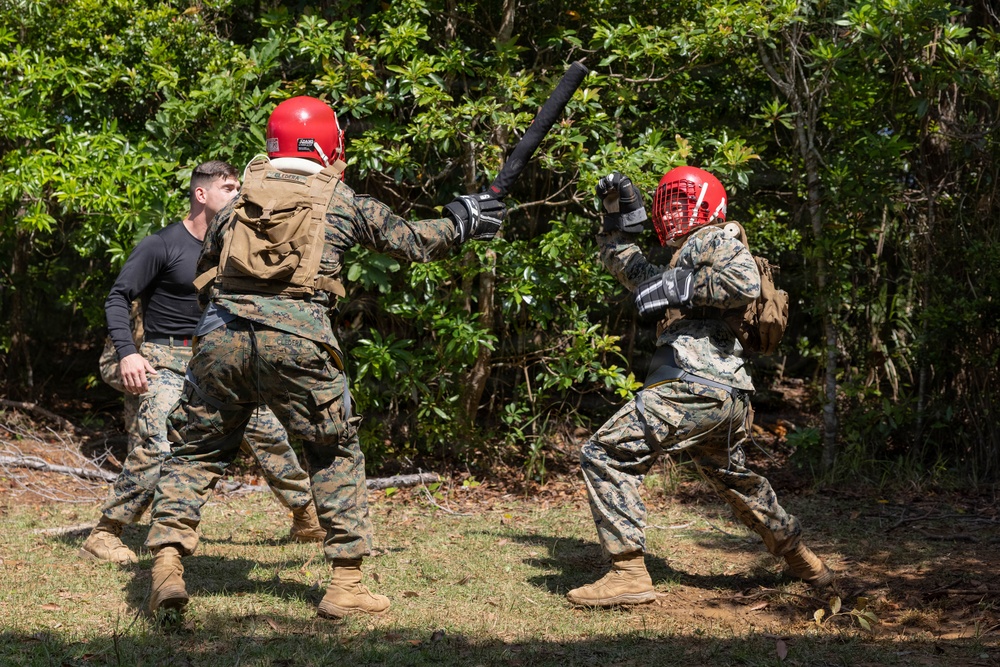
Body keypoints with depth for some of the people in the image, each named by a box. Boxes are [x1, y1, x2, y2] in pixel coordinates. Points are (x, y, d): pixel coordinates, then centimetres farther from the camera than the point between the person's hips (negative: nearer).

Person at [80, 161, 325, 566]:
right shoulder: (162, 245, -9)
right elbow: (118, 299, -9)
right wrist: (127, 352, -21)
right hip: (167, 362, -6)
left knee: (268, 427, 6)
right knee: (157, 446, -22)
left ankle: (307, 518, 20)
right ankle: (103, 535, -12)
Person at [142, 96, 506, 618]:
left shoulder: (242, 194, 18)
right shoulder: (342, 201, 12)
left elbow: (204, 264, 23)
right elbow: (410, 241, 24)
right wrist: (459, 222, 41)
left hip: (222, 334, 2)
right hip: (296, 340, -2)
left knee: (194, 451, 16)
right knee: (336, 455, 15)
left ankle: (167, 564, 2)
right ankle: (346, 584, 13)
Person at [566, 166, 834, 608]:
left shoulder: (716, 238, 3)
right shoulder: (684, 259, 30)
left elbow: (745, 283, -17)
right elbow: (633, 272, 43)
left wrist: (678, 289, -14)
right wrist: (619, 222, 32)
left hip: (694, 385, -11)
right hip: (728, 396, 11)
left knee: (606, 455, -14)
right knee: (735, 481, 28)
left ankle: (628, 574, -20)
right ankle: (803, 562, 42)